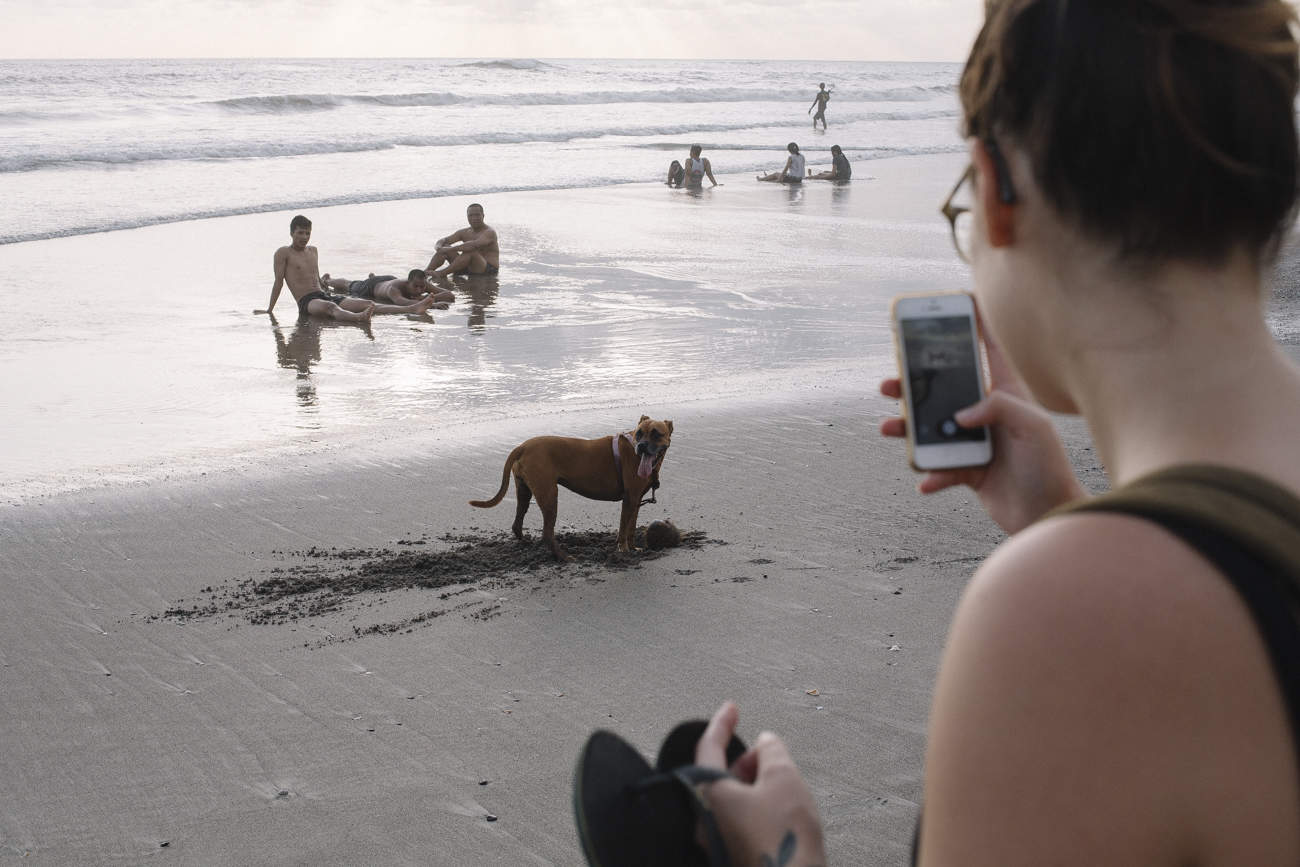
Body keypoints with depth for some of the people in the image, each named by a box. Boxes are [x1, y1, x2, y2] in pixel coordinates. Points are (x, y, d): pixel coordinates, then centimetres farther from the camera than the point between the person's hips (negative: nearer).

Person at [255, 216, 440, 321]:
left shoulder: (313, 251, 22)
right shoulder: (283, 253, 2)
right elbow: (279, 282, 0)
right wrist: (269, 310, 0)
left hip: (324, 295, 7)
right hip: (306, 302, -7)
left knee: (365, 303, -12)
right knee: (330, 307, -41)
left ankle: (412, 308, -30)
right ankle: (358, 318, -76)